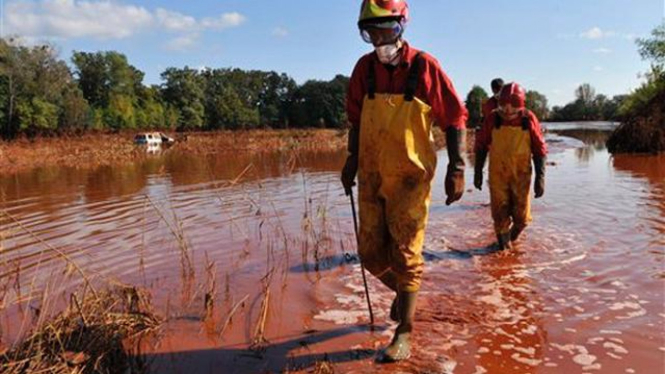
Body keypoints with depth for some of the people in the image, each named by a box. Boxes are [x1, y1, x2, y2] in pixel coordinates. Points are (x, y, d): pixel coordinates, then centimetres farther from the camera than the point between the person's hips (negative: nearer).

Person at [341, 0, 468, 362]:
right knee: (371, 251, 10)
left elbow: (454, 119, -5)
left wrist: (456, 169, -9)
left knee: (405, 254, -1)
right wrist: (352, 158, 12)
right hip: (372, 175, 5)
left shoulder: (423, 67, -10)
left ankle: (404, 335, 12)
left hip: (410, 176, -4)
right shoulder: (364, 68, 2)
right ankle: (402, 292, 40)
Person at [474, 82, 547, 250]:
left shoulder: (529, 119, -9)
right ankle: (505, 248, 19)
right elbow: (481, 146, 2)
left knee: (521, 217, 6)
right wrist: (478, 172, 4)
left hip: (521, 175, 0)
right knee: (500, 215, 1)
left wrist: (540, 177, -8)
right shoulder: (493, 118, -7)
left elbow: (539, 150, -4)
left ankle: (511, 238, 37)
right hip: (497, 175, 0)